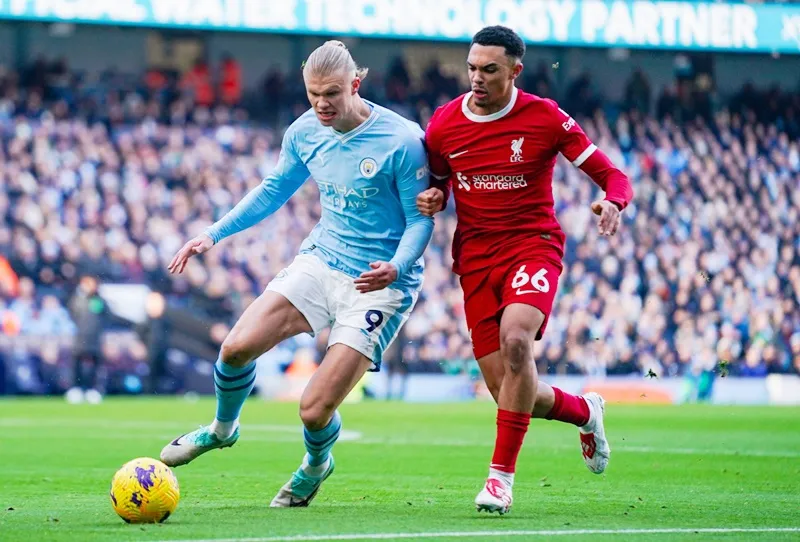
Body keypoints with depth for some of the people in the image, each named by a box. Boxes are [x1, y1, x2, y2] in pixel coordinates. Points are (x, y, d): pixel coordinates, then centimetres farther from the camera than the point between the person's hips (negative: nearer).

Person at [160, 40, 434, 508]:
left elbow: (421, 218, -11)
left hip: (381, 285, -5)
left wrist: (396, 267, -30)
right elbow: (274, 190, 16)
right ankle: (222, 430, 20)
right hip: (321, 261, 5)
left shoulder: (402, 140, -18)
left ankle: (316, 465, 26)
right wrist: (214, 234, 9)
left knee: (315, 410, -12)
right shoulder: (305, 132, -1)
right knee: (238, 347, -13)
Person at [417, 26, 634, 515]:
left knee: (515, 339, -33)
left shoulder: (545, 118, -7)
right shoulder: (444, 124, 2)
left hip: (534, 245, -4)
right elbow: (437, 181, 22)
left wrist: (613, 203, -27)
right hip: (475, 256, 4)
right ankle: (585, 411, 35)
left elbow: (612, 175, -4)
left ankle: (502, 475, -24)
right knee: (511, 394, -1)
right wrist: (435, 198, -3)